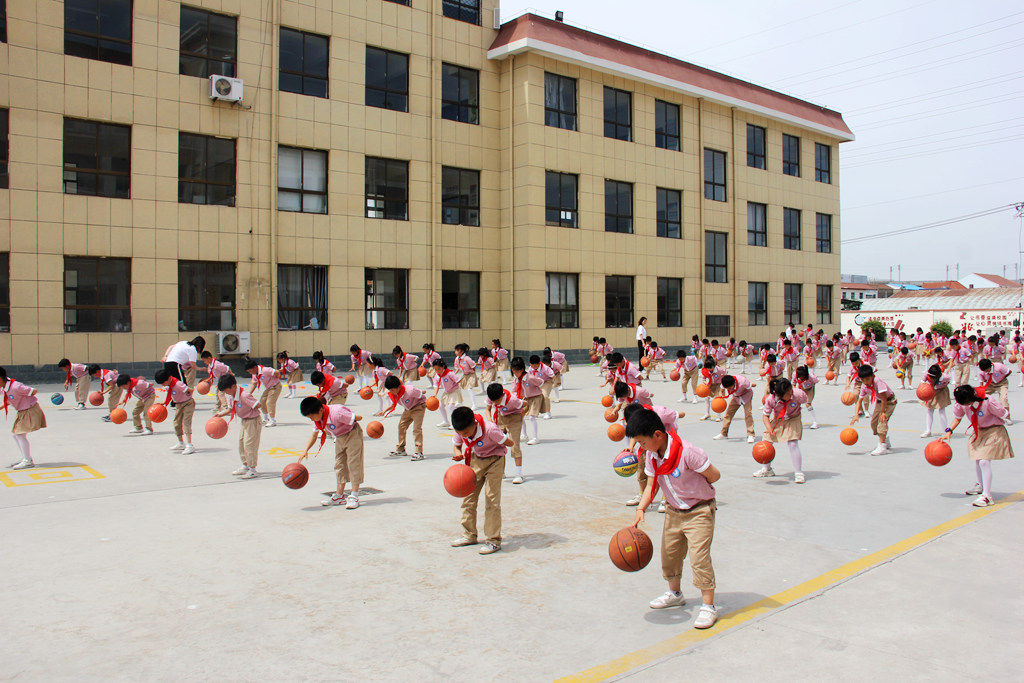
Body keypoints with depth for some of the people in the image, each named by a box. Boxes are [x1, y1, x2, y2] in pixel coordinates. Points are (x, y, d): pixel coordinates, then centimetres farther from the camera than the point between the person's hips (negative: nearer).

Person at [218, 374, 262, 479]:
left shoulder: (244, 395, -28)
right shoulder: (230, 396, 0)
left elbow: (258, 405, -29)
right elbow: (232, 409, 13)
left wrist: (249, 409, -12)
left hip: (252, 421, -10)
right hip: (243, 421, 10)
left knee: (249, 445, -6)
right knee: (241, 444, 17)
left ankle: (252, 470, 4)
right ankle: (245, 466, 32)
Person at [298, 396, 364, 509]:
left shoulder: (336, 413, -35)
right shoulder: (318, 419, -9)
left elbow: (358, 417, -29)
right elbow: (314, 436, 2)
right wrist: (305, 450, -10)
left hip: (352, 434, -8)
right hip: (339, 438, 8)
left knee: (353, 464, -9)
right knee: (339, 465, 11)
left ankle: (354, 497, -7)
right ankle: (339, 496, 19)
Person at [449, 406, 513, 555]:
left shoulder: (489, 429, -32)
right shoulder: (460, 432, -17)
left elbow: (509, 443, -18)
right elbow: (457, 445, 1)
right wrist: (459, 454, -17)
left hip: (494, 460, -6)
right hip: (476, 459, 6)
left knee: (492, 499, -10)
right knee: (468, 496, 7)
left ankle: (494, 540, -1)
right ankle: (469, 535, 24)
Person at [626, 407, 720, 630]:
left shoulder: (686, 452, -30)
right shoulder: (652, 455, -7)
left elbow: (714, 475, -21)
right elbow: (651, 486, -1)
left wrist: (693, 490, -5)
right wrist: (641, 508, -16)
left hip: (699, 510, -8)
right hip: (674, 511, 8)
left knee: (699, 556, -12)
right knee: (669, 553, 16)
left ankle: (708, 606, 1)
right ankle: (675, 593, 39)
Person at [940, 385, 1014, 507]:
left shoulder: (988, 402, -31)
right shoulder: (961, 403, -15)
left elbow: (1005, 415, -15)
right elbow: (957, 418, 2)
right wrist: (949, 431, -9)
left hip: (994, 431, -6)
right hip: (978, 431, 6)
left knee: (984, 461, -18)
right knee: (977, 460, 19)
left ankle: (987, 496, -11)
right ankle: (980, 485, 46)